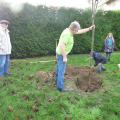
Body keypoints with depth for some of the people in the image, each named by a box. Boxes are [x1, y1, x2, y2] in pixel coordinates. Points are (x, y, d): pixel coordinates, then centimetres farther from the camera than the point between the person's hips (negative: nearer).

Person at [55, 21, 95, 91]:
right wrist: (64, 57, -28)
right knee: (62, 70, -5)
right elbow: (62, 45, -31)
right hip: (62, 54, -10)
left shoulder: (69, 31, 5)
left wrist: (90, 28, 11)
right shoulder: (67, 34, -25)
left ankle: (58, 82, 36)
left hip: (60, 53, 10)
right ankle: (60, 87, 2)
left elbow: (80, 32, 16)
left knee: (59, 69, 21)